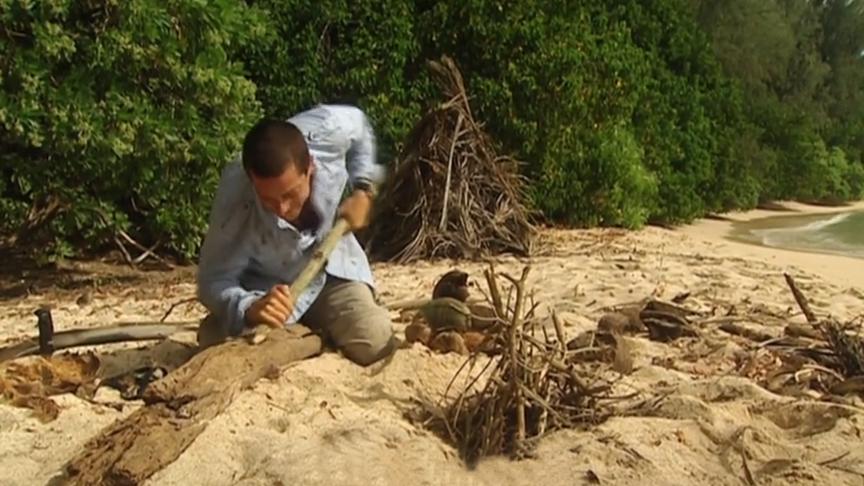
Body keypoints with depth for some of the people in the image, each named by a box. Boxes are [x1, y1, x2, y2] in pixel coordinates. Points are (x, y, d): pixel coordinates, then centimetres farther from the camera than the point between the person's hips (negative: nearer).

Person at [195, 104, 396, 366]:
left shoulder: (329, 130, -30)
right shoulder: (235, 201, -34)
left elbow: (358, 123, -3)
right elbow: (214, 279, -27)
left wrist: (362, 190, -10)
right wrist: (250, 308, -48)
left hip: (331, 270, 1)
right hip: (264, 286, -1)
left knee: (374, 344, -21)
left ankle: (317, 327, 14)